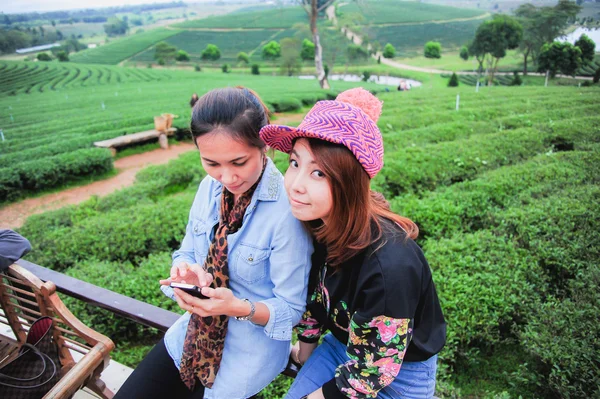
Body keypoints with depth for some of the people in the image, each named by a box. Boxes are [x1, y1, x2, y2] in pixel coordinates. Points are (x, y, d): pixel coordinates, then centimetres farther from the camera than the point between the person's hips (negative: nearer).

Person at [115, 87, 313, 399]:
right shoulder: (211, 187, -6)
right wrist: (187, 271, -19)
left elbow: (292, 309, -17)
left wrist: (240, 307, -34)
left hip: (252, 345, -5)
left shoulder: (288, 209, -26)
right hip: (195, 330, 6)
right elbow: (187, 252, 4)